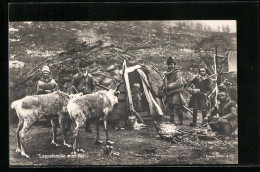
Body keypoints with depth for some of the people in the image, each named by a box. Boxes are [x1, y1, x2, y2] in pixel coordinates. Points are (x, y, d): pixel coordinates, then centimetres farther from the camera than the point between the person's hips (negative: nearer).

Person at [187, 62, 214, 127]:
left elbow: (210, 89, -7)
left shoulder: (208, 79, -3)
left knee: (204, 111, -2)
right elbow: (190, 83, 18)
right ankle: (194, 122, 10)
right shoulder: (197, 78, 8)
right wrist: (190, 88, -1)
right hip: (196, 97, 3)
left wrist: (205, 94, -18)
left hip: (203, 97, -3)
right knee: (195, 110, 3)